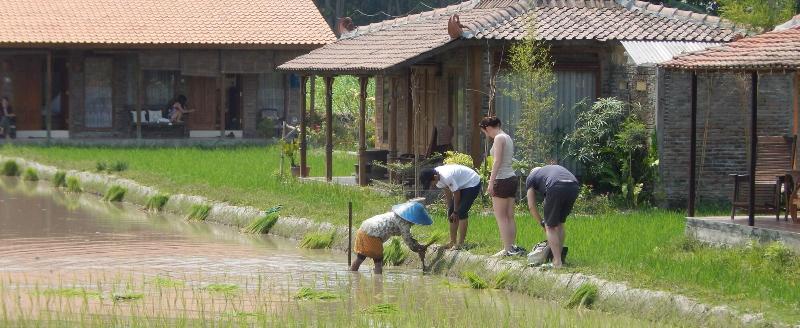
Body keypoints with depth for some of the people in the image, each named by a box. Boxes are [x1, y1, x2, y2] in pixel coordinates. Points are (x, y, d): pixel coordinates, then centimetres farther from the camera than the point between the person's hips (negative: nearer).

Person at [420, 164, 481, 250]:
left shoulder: (446, 177, -36)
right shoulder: (438, 177, -10)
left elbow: (456, 194, -24)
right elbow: (447, 192, 3)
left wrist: (455, 212, -11)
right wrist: (449, 209, 5)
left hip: (472, 184, -9)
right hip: (462, 185, 9)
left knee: (461, 213, -17)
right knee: (451, 212, 5)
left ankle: (460, 243, -13)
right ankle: (453, 242, 10)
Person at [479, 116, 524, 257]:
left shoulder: (499, 138, -11)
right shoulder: (507, 138, 16)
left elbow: (497, 161, -19)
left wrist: (491, 182, -21)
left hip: (502, 180, -9)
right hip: (512, 178, 9)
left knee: (501, 217, -5)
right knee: (509, 216, 11)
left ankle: (507, 249, -7)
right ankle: (512, 247, 11)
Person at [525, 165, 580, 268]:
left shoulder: (531, 177, 29)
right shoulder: (555, 168, 42)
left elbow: (531, 206, 25)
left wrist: (542, 222, 38)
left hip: (556, 188, -5)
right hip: (574, 186, 5)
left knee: (550, 227, 10)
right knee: (560, 224, 23)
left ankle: (557, 262, 4)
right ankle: (558, 257, 26)